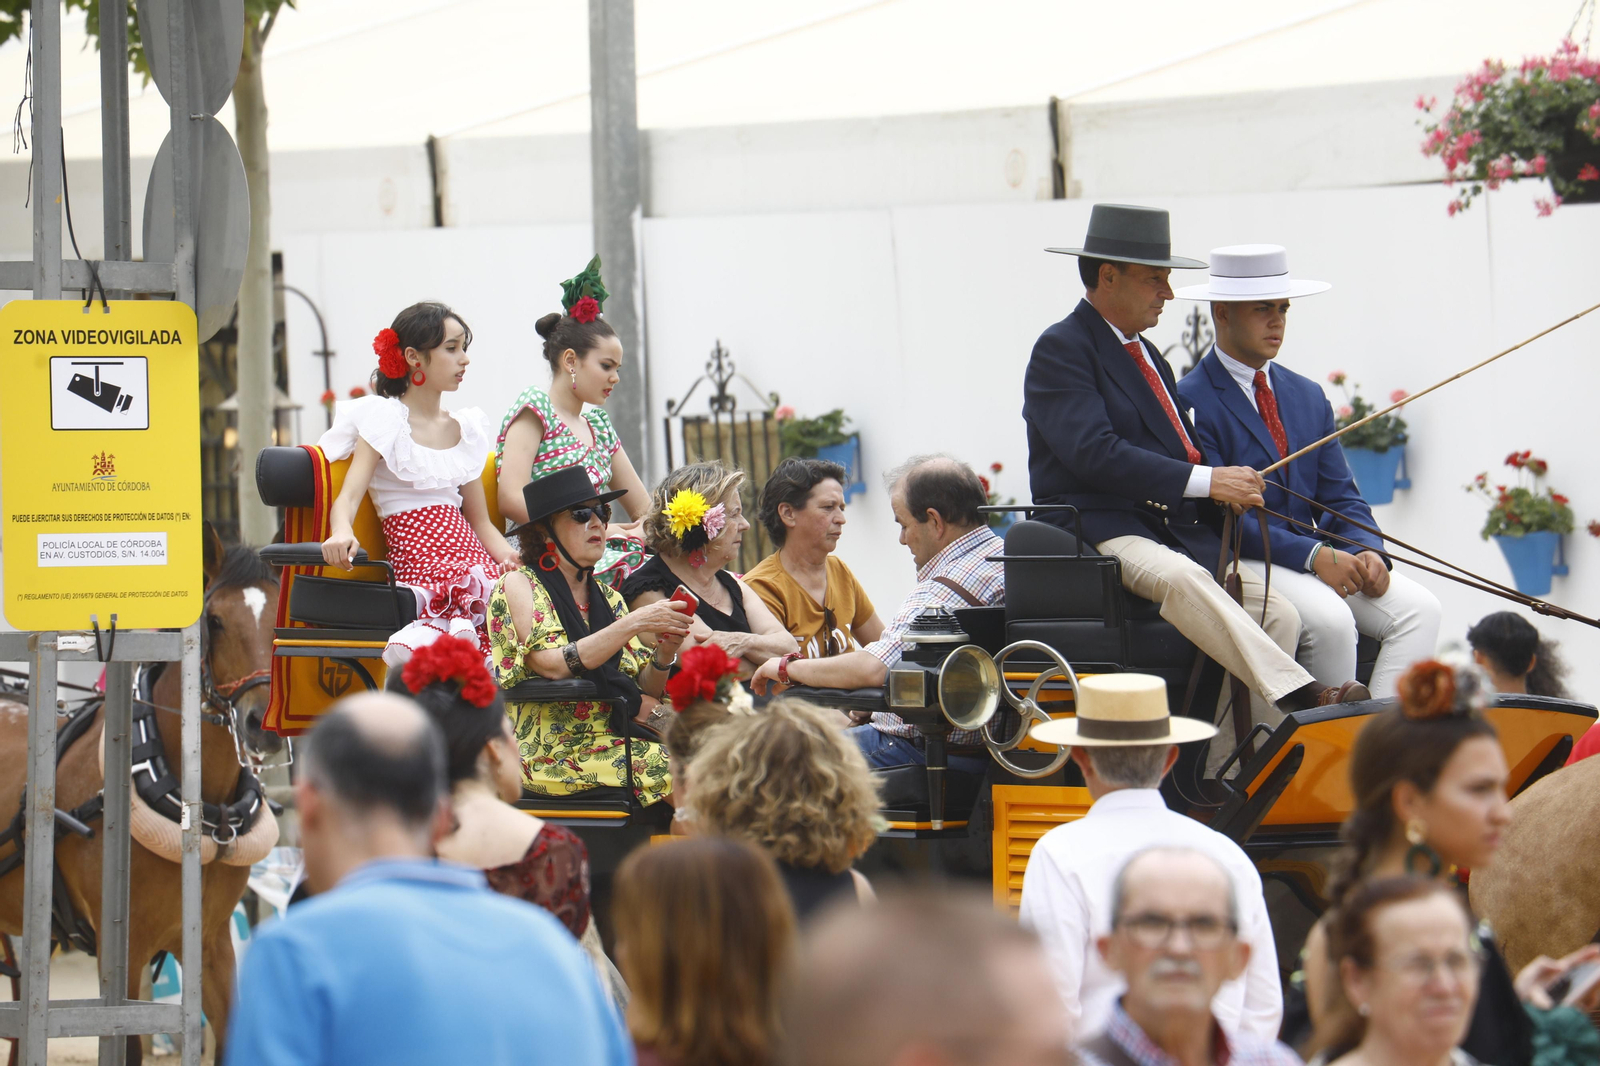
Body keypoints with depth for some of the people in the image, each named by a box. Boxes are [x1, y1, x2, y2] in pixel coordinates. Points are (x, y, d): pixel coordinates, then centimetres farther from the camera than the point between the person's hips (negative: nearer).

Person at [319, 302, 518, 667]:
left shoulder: (464, 429, 21)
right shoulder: (383, 421, 5)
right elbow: (349, 495, -10)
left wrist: (513, 558, -1)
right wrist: (341, 533, -33)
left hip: (472, 555, 6)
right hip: (419, 564, -6)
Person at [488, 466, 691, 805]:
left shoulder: (609, 598, 19)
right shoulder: (518, 585, 1)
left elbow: (646, 691, 16)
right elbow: (553, 664, -16)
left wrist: (664, 655, -5)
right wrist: (634, 624, -18)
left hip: (614, 740, 6)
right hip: (550, 753, -6)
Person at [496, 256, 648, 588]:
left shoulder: (598, 424, 25)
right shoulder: (534, 407, 3)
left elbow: (644, 508, 27)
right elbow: (511, 499, -11)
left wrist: (642, 531, 1)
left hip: (595, 556, 7)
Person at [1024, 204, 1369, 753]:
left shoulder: (1145, 356, 25)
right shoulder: (1061, 350, -4)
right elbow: (1094, 454, -19)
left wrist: (1230, 487, -1)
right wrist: (1204, 481, -22)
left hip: (1177, 528, 9)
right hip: (1098, 534, -9)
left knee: (1278, 613, -13)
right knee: (1182, 578, -39)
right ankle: (1301, 697, -49)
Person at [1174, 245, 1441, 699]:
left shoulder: (1307, 397, 18)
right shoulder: (1191, 401, -5)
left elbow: (1340, 497, 16)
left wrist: (1367, 552, -7)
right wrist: (1313, 555, -20)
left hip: (1319, 557, 7)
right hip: (1241, 565, -7)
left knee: (1419, 607, -17)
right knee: (1329, 619, -33)